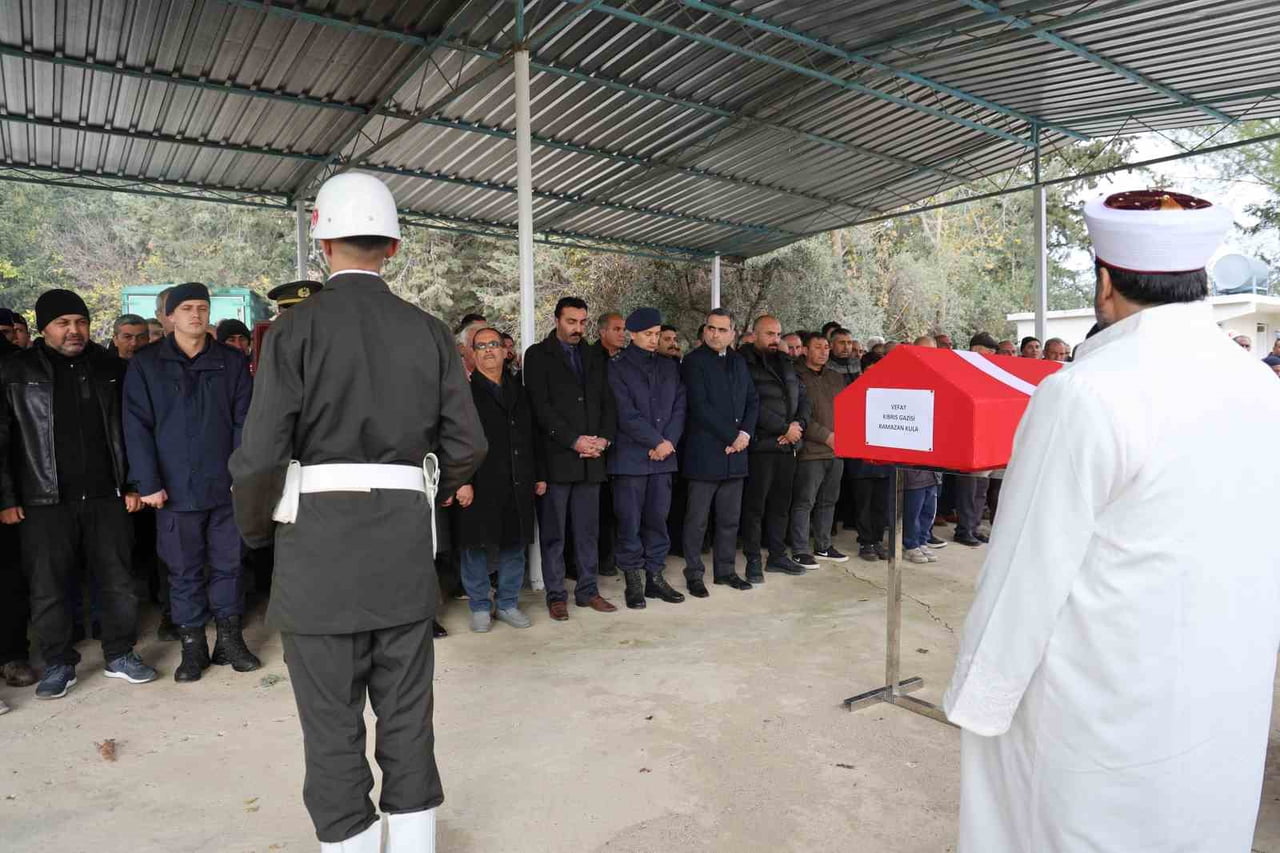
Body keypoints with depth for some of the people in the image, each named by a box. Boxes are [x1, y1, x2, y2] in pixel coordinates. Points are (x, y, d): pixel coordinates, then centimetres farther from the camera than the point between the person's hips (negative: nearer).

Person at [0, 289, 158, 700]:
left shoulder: (111, 368, 7)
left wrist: (132, 484, 4)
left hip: (106, 497, 1)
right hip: (44, 501, -1)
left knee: (118, 582, 7)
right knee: (48, 589, 6)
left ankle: (120, 654, 22)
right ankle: (58, 664, 22)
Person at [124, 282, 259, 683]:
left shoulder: (232, 361, 7)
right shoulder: (146, 363, 3)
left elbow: (243, 421, 4)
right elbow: (137, 427, -1)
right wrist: (148, 483, -8)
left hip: (226, 485, 1)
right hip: (175, 488, -1)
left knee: (229, 565, 8)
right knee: (184, 571, 7)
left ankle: (230, 640, 20)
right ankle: (193, 646, 19)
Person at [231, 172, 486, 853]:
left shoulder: (296, 328, -7)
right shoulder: (429, 332, 3)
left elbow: (260, 456, -11)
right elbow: (466, 447, 3)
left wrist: (257, 532, 7)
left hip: (320, 543, -3)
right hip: (408, 547, 4)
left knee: (332, 726, 10)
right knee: (407, 716, 15)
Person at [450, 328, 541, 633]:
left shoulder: (518, 391, 16)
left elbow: (532, 436, 18)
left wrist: (538, 475, 13)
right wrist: (462, 481, -15)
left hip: (517, 484, 5)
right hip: (479, 485, -5)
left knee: (514, 545, 10)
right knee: (477, 547, 3)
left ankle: (508, 604, 23)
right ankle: (480, 607, 18)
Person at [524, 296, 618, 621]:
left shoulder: (595, 357, 16)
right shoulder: (538, 355, 1)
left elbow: (607, 400, 13)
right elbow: (541, 405, -8)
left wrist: (605, 437, -4)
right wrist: (574, 441, -13)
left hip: (591, 457, 4)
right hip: (556, 457, -4)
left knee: (588, 530, 9)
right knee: (552, 532, 3)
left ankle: (587, 590, 19)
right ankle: (556, 595, 12)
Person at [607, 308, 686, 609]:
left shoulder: (670, 367, 14)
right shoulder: (617, 368, -2)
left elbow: (679, 406, 8)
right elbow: (627, 415, -10)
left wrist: (669, 442, -6)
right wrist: (657, 442, -11)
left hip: (664, 454, 4)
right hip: (630, 456, -4)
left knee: (658, 519, 8)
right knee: (630, 522, 1)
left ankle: (655, 576, 18)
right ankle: (633, 581, 12)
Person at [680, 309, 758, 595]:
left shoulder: (739, 362, 15)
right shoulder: (693, 362, -5)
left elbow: (753, 400, 15)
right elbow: (699, 406, -13)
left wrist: (745, 433, -2)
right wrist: (731, 437, -13)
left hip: (735, 453, 6)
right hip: (704, 453, -6)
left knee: (730, 519, 12)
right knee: (697, 520, 2)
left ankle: (725, 570, 24)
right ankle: (694, 574, 13)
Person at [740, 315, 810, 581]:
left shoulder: (786, 364, 17)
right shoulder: (745, 365, -7)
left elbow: (802, 397, 16)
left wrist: (798, 425, -3)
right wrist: (784, 428, -13)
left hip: (787, 446, 7)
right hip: (760, 446, -7)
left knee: (781, 504, 13)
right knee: (755, 505, 0)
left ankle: (777, 555, 24)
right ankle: (753, 559, 9)